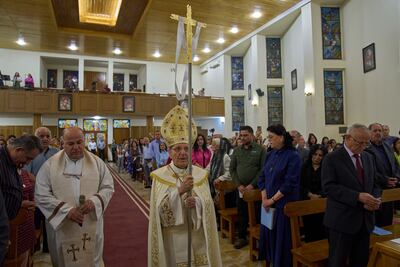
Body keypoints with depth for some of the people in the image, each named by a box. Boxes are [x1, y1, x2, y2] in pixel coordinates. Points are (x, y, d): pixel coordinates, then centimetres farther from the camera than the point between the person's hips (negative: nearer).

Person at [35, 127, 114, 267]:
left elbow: (108, 187, -1)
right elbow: (41, 195, -10)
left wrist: (94, 201, -20)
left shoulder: (97, 162, -3)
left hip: (91, 225, 1)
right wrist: (66, 210, -20)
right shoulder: (50, 165, -7)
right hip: (62, 226, -1)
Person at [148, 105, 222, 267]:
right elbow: (160, 208, -14)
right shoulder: (160, 175, -6)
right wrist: (180, 190, -26)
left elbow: (208, 205, -2)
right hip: (172, 236, -2)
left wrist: (196, 202, -22)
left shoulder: (200, 174, 0)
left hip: (197, 235, 2)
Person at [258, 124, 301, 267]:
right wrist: (264, 198, -4)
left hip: (284, 204, -6)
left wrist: (272, 200, -14)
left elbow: (289, 183, -18)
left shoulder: (293, 156, -13)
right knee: (268, 233, 15)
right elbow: (262, 177, 7)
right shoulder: (270, 155, 6)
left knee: (282, 237, 6)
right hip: (268, 204, 6)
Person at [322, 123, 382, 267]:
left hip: (365, 220, 6)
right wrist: (358, 196, -24)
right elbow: (328, 187, -17)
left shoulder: (369, 158, 11)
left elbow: (375, 184, 15)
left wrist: (375, 199, -7)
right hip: (342, 220, -6)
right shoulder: (332, 158, -10)